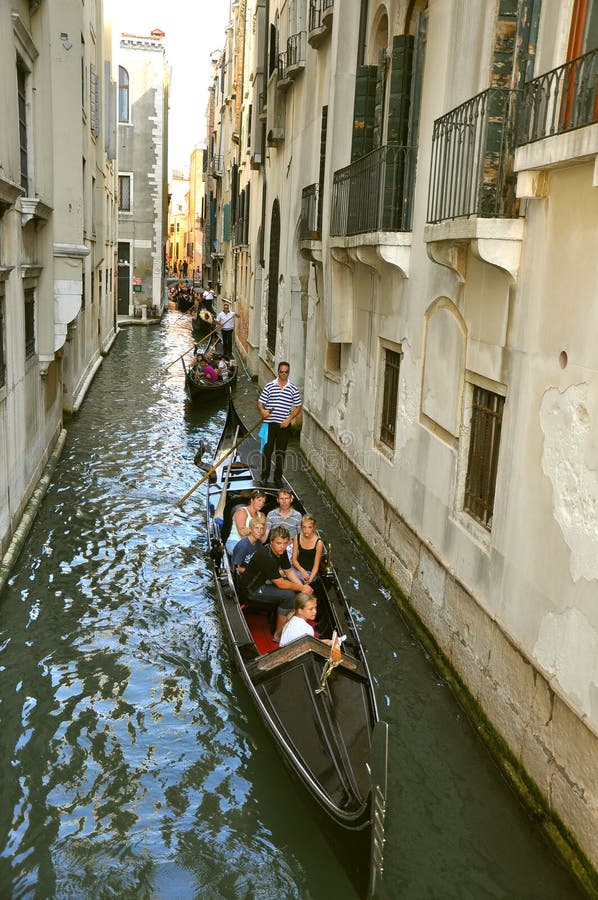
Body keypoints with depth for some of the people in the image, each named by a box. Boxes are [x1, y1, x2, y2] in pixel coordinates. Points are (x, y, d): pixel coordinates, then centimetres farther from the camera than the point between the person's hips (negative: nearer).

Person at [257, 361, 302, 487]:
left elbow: (298, 407, 5)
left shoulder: (293, 388, 1)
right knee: (267, 450, 4)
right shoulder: (269, 386, 0)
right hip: (270, 423, -1)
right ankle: (265, 476, 18)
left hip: (284, 425, 1)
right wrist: (262, 410, -20)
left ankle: (278, 477, 21)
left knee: (281, 452, 9)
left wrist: (289, 419, -8)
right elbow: (260, 402, 2)